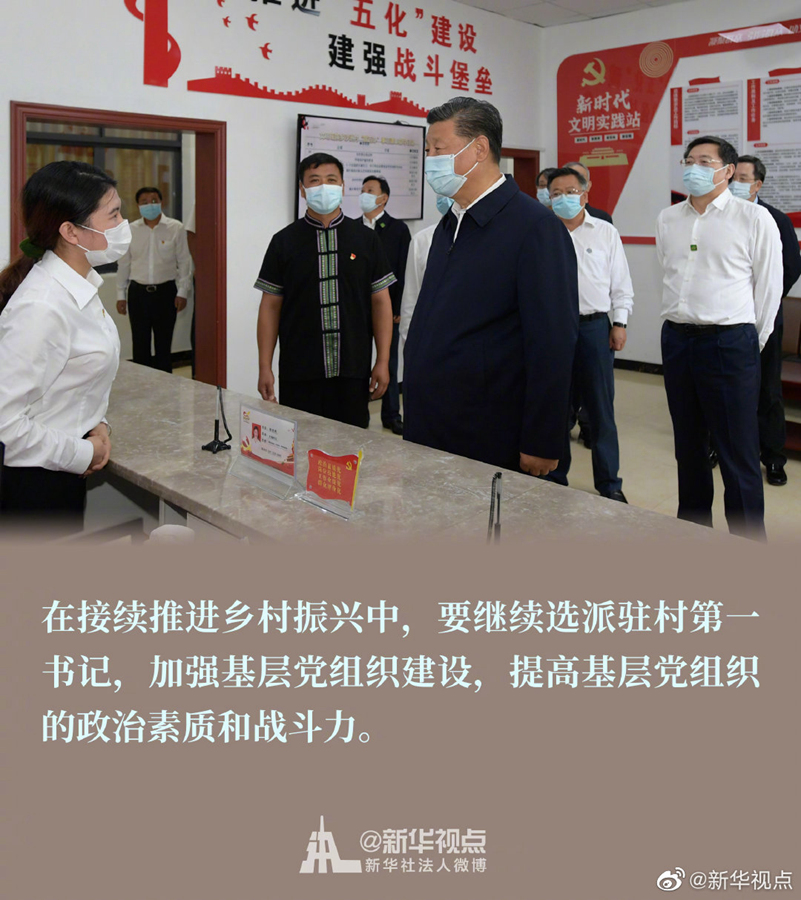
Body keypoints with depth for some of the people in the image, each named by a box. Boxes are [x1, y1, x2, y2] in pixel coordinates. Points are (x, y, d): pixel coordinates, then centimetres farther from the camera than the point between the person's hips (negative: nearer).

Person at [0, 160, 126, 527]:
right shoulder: (42, 308, -26)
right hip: (30, 486, -9)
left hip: (64, 478, 9)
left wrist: (97, 426, 1)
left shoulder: (83, 286, 3)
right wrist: (81, 455, -17)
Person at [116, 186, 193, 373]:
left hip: (166, 291, -2)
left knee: (164, 343, 5)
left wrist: (182, 292, -3)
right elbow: (123, 264, 10)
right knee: (140, 344, 5)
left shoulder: (176, 228, -1)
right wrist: (120, 295, 9)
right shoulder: (130, 230, 4)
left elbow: (184, 262, 2)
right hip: (138, 292, 2)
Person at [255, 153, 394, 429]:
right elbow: (270, 306, 5)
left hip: (353, 372, 1)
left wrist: (383, 362, -1)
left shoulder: (365, 239, 6)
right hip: (299, 374, 0)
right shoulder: (284, 241, 4)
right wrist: (264, 368, -1)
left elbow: (381, 302, 6)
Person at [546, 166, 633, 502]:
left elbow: (621, 284, 9)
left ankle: (609, 484, 13)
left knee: (601, 408, 2)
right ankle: (554, 478, 22)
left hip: (594, 326, 0)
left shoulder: (605, 232, 8)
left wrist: (620, 324, 0)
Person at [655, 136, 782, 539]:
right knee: (688, 447, 16)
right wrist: (680, 326, 16)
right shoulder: (667, 219, 9)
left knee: (739, 456, -4)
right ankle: (691, 528, 30)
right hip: (677, 339, 5)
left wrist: (750, 343, 3)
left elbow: (769, 286, -2)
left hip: (730, 343, -5)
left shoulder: (754, 218, -6)